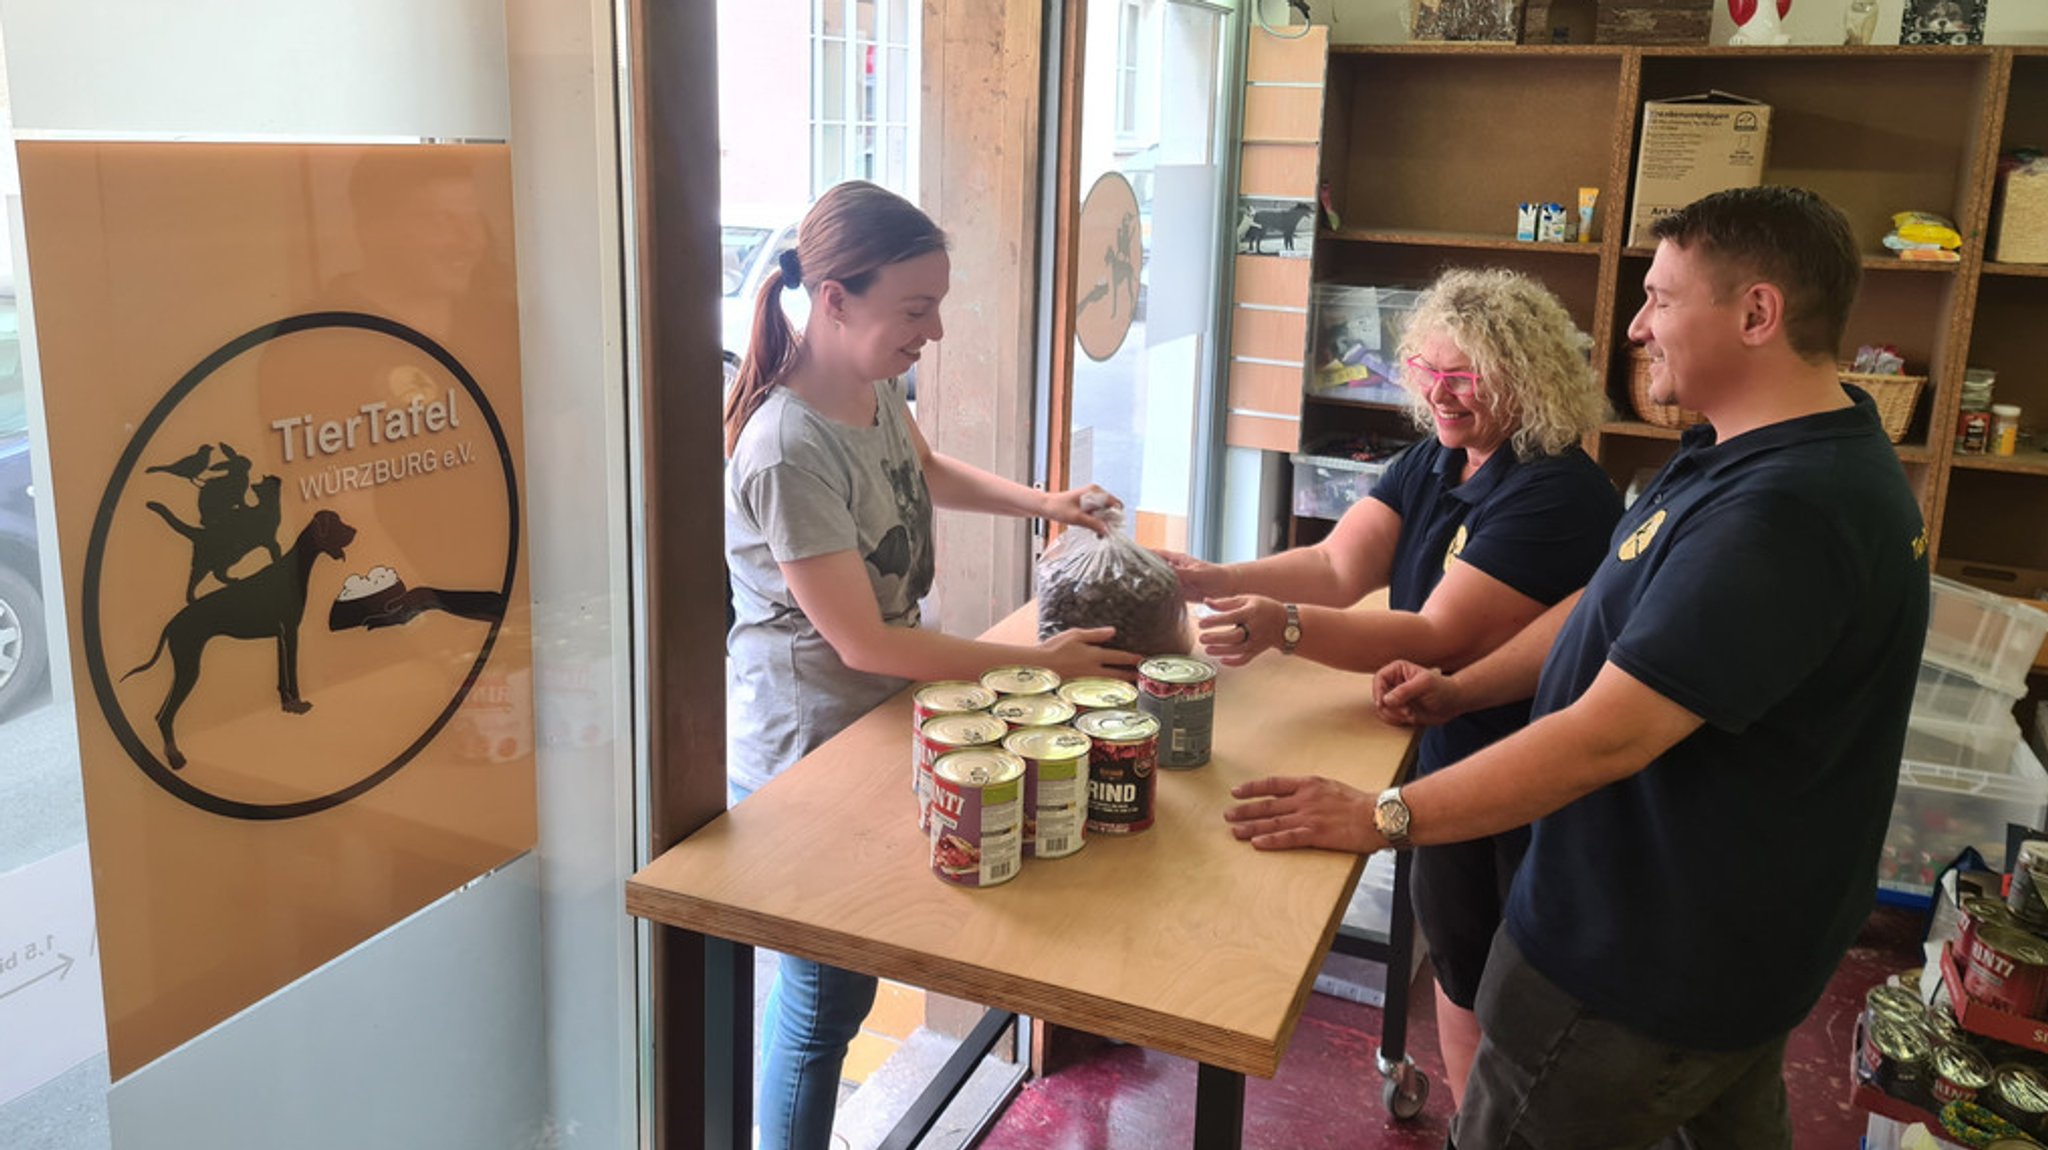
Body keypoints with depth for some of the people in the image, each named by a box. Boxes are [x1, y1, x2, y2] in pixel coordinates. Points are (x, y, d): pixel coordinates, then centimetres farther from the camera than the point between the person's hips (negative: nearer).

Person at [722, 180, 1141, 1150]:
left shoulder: (876, 382, -2)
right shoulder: (788, 451, -29)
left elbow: (927, 471, 20)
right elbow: (863, 641, -26)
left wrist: (1037, 501, 4)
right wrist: (1037, 662, -23)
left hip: (868, 724, 8)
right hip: (803, 752, -8)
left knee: (838, 987, 21)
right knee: (822, 997, 7)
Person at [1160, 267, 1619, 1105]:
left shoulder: (1557, 493, -25)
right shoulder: (1434, 461, 1)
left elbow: (1439, 637, -32)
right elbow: (1337, 565, -9)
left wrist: (1285, 626, -43)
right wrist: (1216, 582, -25)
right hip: (1449, 759, 8)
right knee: (1458, 966, 22)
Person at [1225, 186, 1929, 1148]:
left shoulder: (1780, 512, -32)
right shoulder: (1744, 457, 4)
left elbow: (1607, 736, -33)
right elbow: (1615, 606, 13)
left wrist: (1384, 817, -27)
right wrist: (1463, 690, 5)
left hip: (1648, 966, -11)